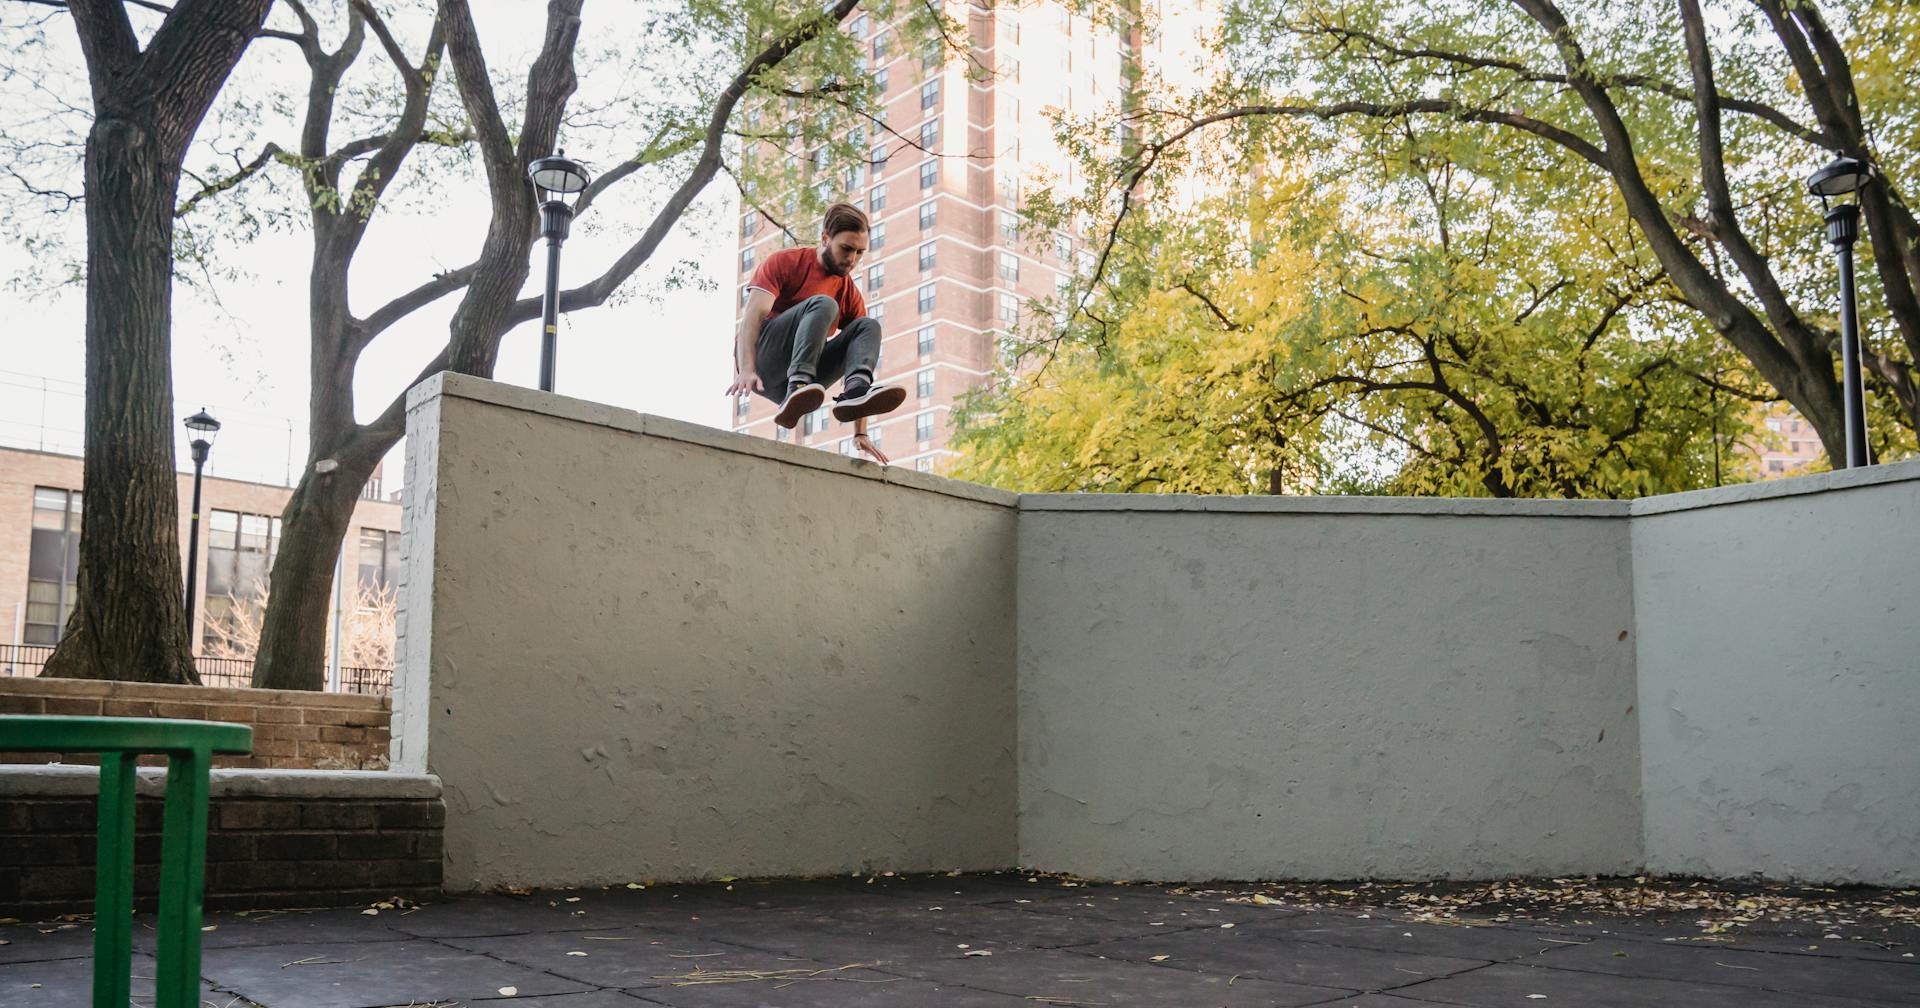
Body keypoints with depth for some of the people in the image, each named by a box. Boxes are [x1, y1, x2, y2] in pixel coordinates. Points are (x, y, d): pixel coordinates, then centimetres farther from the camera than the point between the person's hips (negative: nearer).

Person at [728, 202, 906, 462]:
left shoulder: (851, 296, 10)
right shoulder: (785, 263, -1)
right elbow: (753, 315, -14)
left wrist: (860, 434, -5)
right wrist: (746, 370, -34)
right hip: (761, 362, -4)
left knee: (869, 326, -11)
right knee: (823, 304, -25)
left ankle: (855, 390, -40)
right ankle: (798, 385, -46)